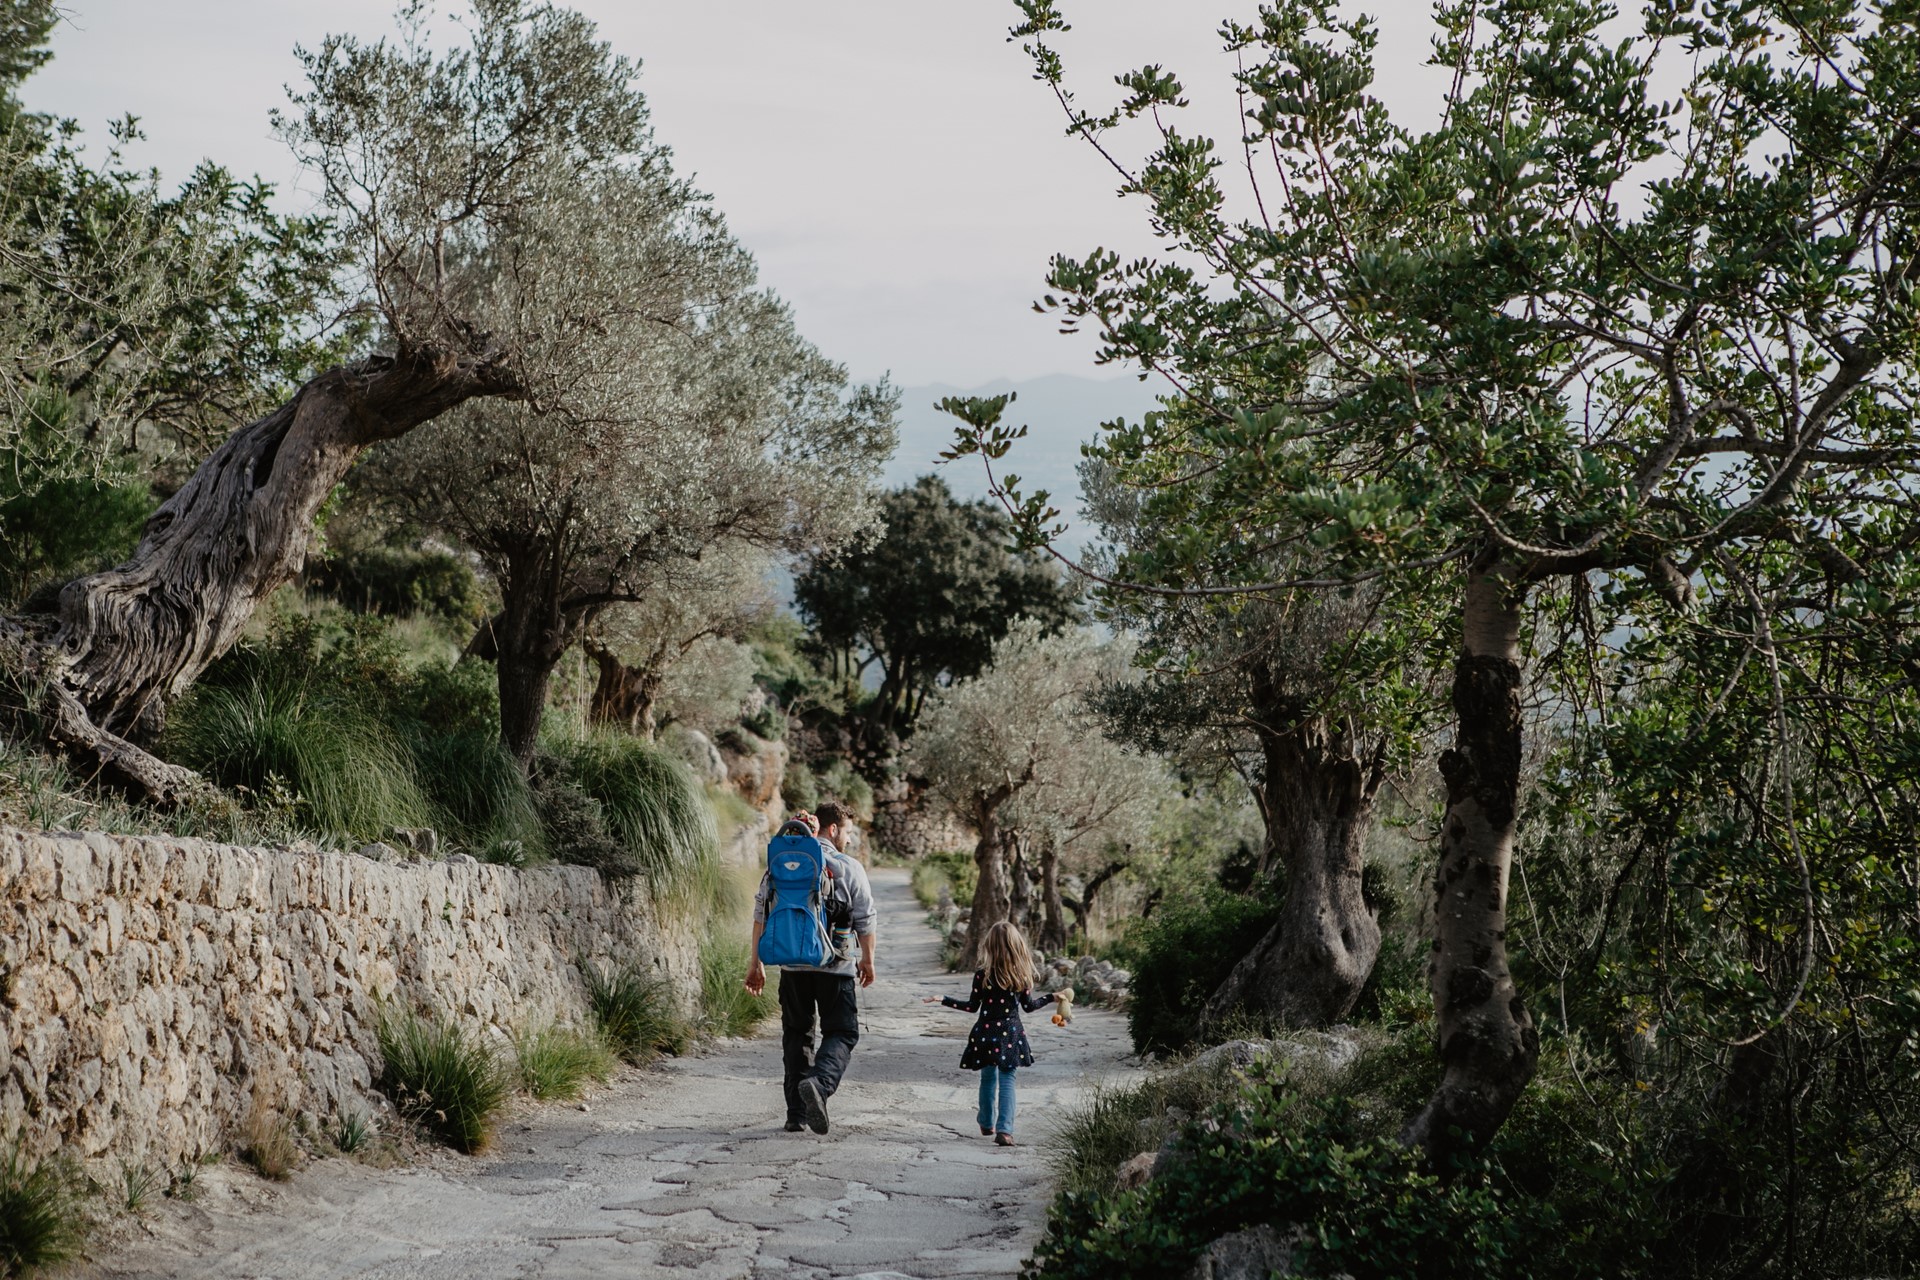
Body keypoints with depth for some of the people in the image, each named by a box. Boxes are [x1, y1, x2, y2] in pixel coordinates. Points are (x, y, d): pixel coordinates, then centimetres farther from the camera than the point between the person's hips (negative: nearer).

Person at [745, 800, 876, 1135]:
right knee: (842, 1032, 4)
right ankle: (819, 1083, -25)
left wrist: (756, 962, 10)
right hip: (836, 967, -4)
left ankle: (796, 1113, 13)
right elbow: (865, 921, 0)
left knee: (796, 1033, 14)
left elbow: (761, 915, 5)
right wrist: (868, 961, 14)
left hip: (792, 966, 4)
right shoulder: (849, 868, -3)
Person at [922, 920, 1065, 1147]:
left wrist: (942, 999, 6)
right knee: (1007, 1080, 1)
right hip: (1011, 1034, 0)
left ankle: (987, 1124, 33)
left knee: (988, 1078, 17)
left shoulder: (982, 974, -10)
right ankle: (1004, 1129, -13)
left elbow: (972, 1006, -3)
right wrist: (1051, 997, 18)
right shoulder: (1021, 974, -7)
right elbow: (1028, 1006, 1)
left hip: (986, 1034, 0)